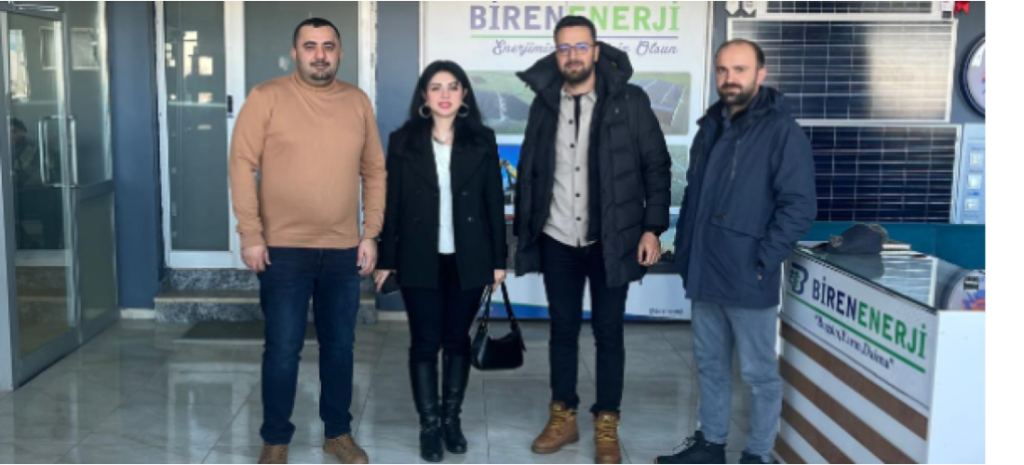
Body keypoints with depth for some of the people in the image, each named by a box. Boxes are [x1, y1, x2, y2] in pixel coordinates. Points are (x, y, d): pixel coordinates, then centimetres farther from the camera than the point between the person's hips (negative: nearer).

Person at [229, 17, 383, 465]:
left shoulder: (358, 101, 6)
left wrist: (370, 233, 5)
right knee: (283, 347, 3)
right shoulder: (266, 97, -4)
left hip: (344, 250, 3)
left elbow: (374, 171, 9)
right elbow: (242, 164, -7)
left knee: (339, 344, 12)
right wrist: (250, 235, -11)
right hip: (283, 249, -3)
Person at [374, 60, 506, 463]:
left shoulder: (482, 140, 3)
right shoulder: (403, 141, 1)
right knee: (425, 342, 3)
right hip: (419, 259, -1)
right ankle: (429, 424, 14)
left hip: (468, 259, 1)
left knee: (457, 339, 10)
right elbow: (391, 204, 1)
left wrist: (499, 258, 1)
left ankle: (452, 418, 24)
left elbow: (494, 201, 3)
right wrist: (386, 258, -1)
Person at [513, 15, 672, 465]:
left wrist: (653, 228, -9)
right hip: (557, 241, 3)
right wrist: (524, 230, 6)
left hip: (610, 241, -2)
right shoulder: (544, 103, 3)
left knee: (608, 332, 7)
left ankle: (606, 425, 21)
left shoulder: (629, 101, -6)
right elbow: (529, 170, 8)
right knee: (562, 329, 12)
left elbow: (657, 167, -4)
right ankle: (563, 417, 27)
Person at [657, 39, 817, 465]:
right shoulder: (711, 127, 13)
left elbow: (799, 206, -14)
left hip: (748, 280, -7)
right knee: (710, 365, 17)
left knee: (759, 373, 6)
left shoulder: (782, 131, -9)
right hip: (704, 274, 7)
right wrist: (684, 251, 13)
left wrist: (763, 262, -17)